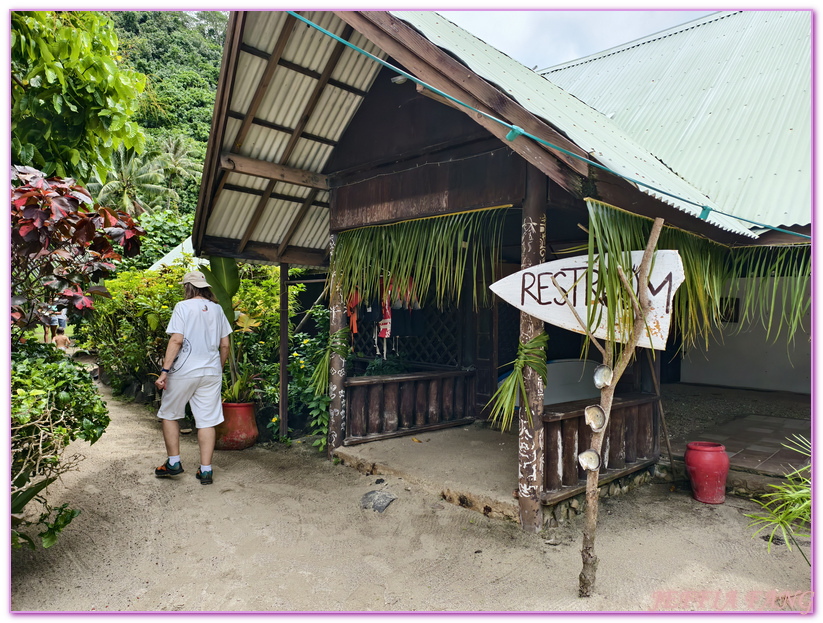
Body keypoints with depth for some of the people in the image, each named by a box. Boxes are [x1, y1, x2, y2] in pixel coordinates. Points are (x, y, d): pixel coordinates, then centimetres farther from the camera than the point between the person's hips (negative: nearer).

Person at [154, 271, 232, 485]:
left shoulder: (183, 307, -5)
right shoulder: (217, 309, 8)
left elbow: (177, 340, -14)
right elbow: (225, 345, 10)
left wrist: (164, 371, -13)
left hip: (184, 371, -4)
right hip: (211, 372, 4)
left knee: (169, 414, 16)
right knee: (207, 420, 6)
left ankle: (173, 463, 21)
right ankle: (206, 470, 8)